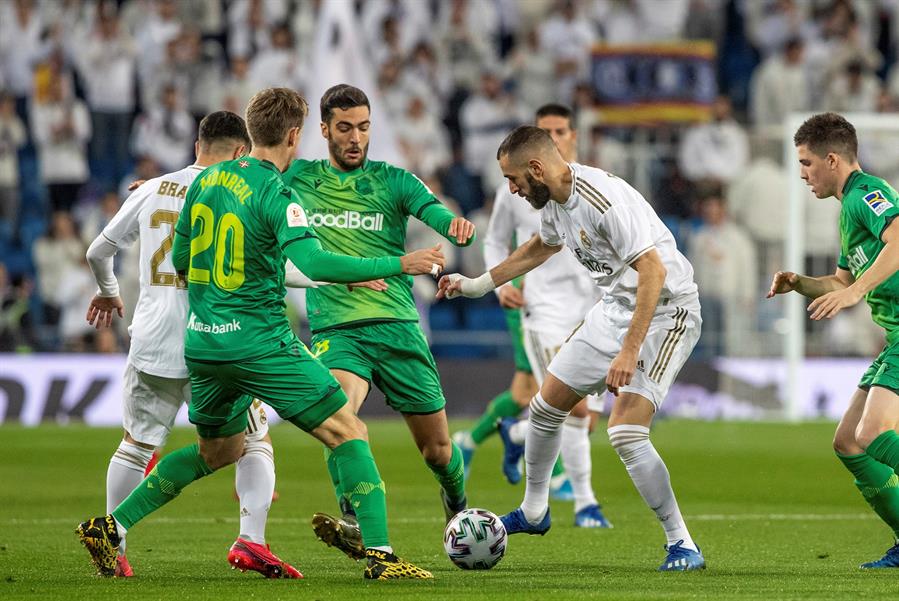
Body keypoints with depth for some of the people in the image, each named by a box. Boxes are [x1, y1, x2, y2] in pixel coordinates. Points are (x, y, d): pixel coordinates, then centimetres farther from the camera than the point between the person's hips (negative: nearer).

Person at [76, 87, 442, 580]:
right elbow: (313, 262, -27)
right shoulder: (276, 195, -14)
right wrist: (399, 265, -22)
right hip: (261, 344, -7)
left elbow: (179, 259, 17)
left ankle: (110, 528, 20)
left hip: (202, 344, 8)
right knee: (348, 433, -1)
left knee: (219, 452, 26)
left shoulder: (206, 180, 8)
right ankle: (380, 554, -10)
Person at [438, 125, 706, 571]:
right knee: (545, 406, 15)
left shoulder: (604, 199, -29)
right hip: (615, 309, 10)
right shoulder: (552, 199, 1)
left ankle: (682, 545, -10)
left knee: (625, 434, -21)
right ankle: (533, 513, 36)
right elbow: (543, 246, 25)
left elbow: (654, 271, -32)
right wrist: (479, 284, 26)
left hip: (664, 312, -9)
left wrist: (629, 353, -35)